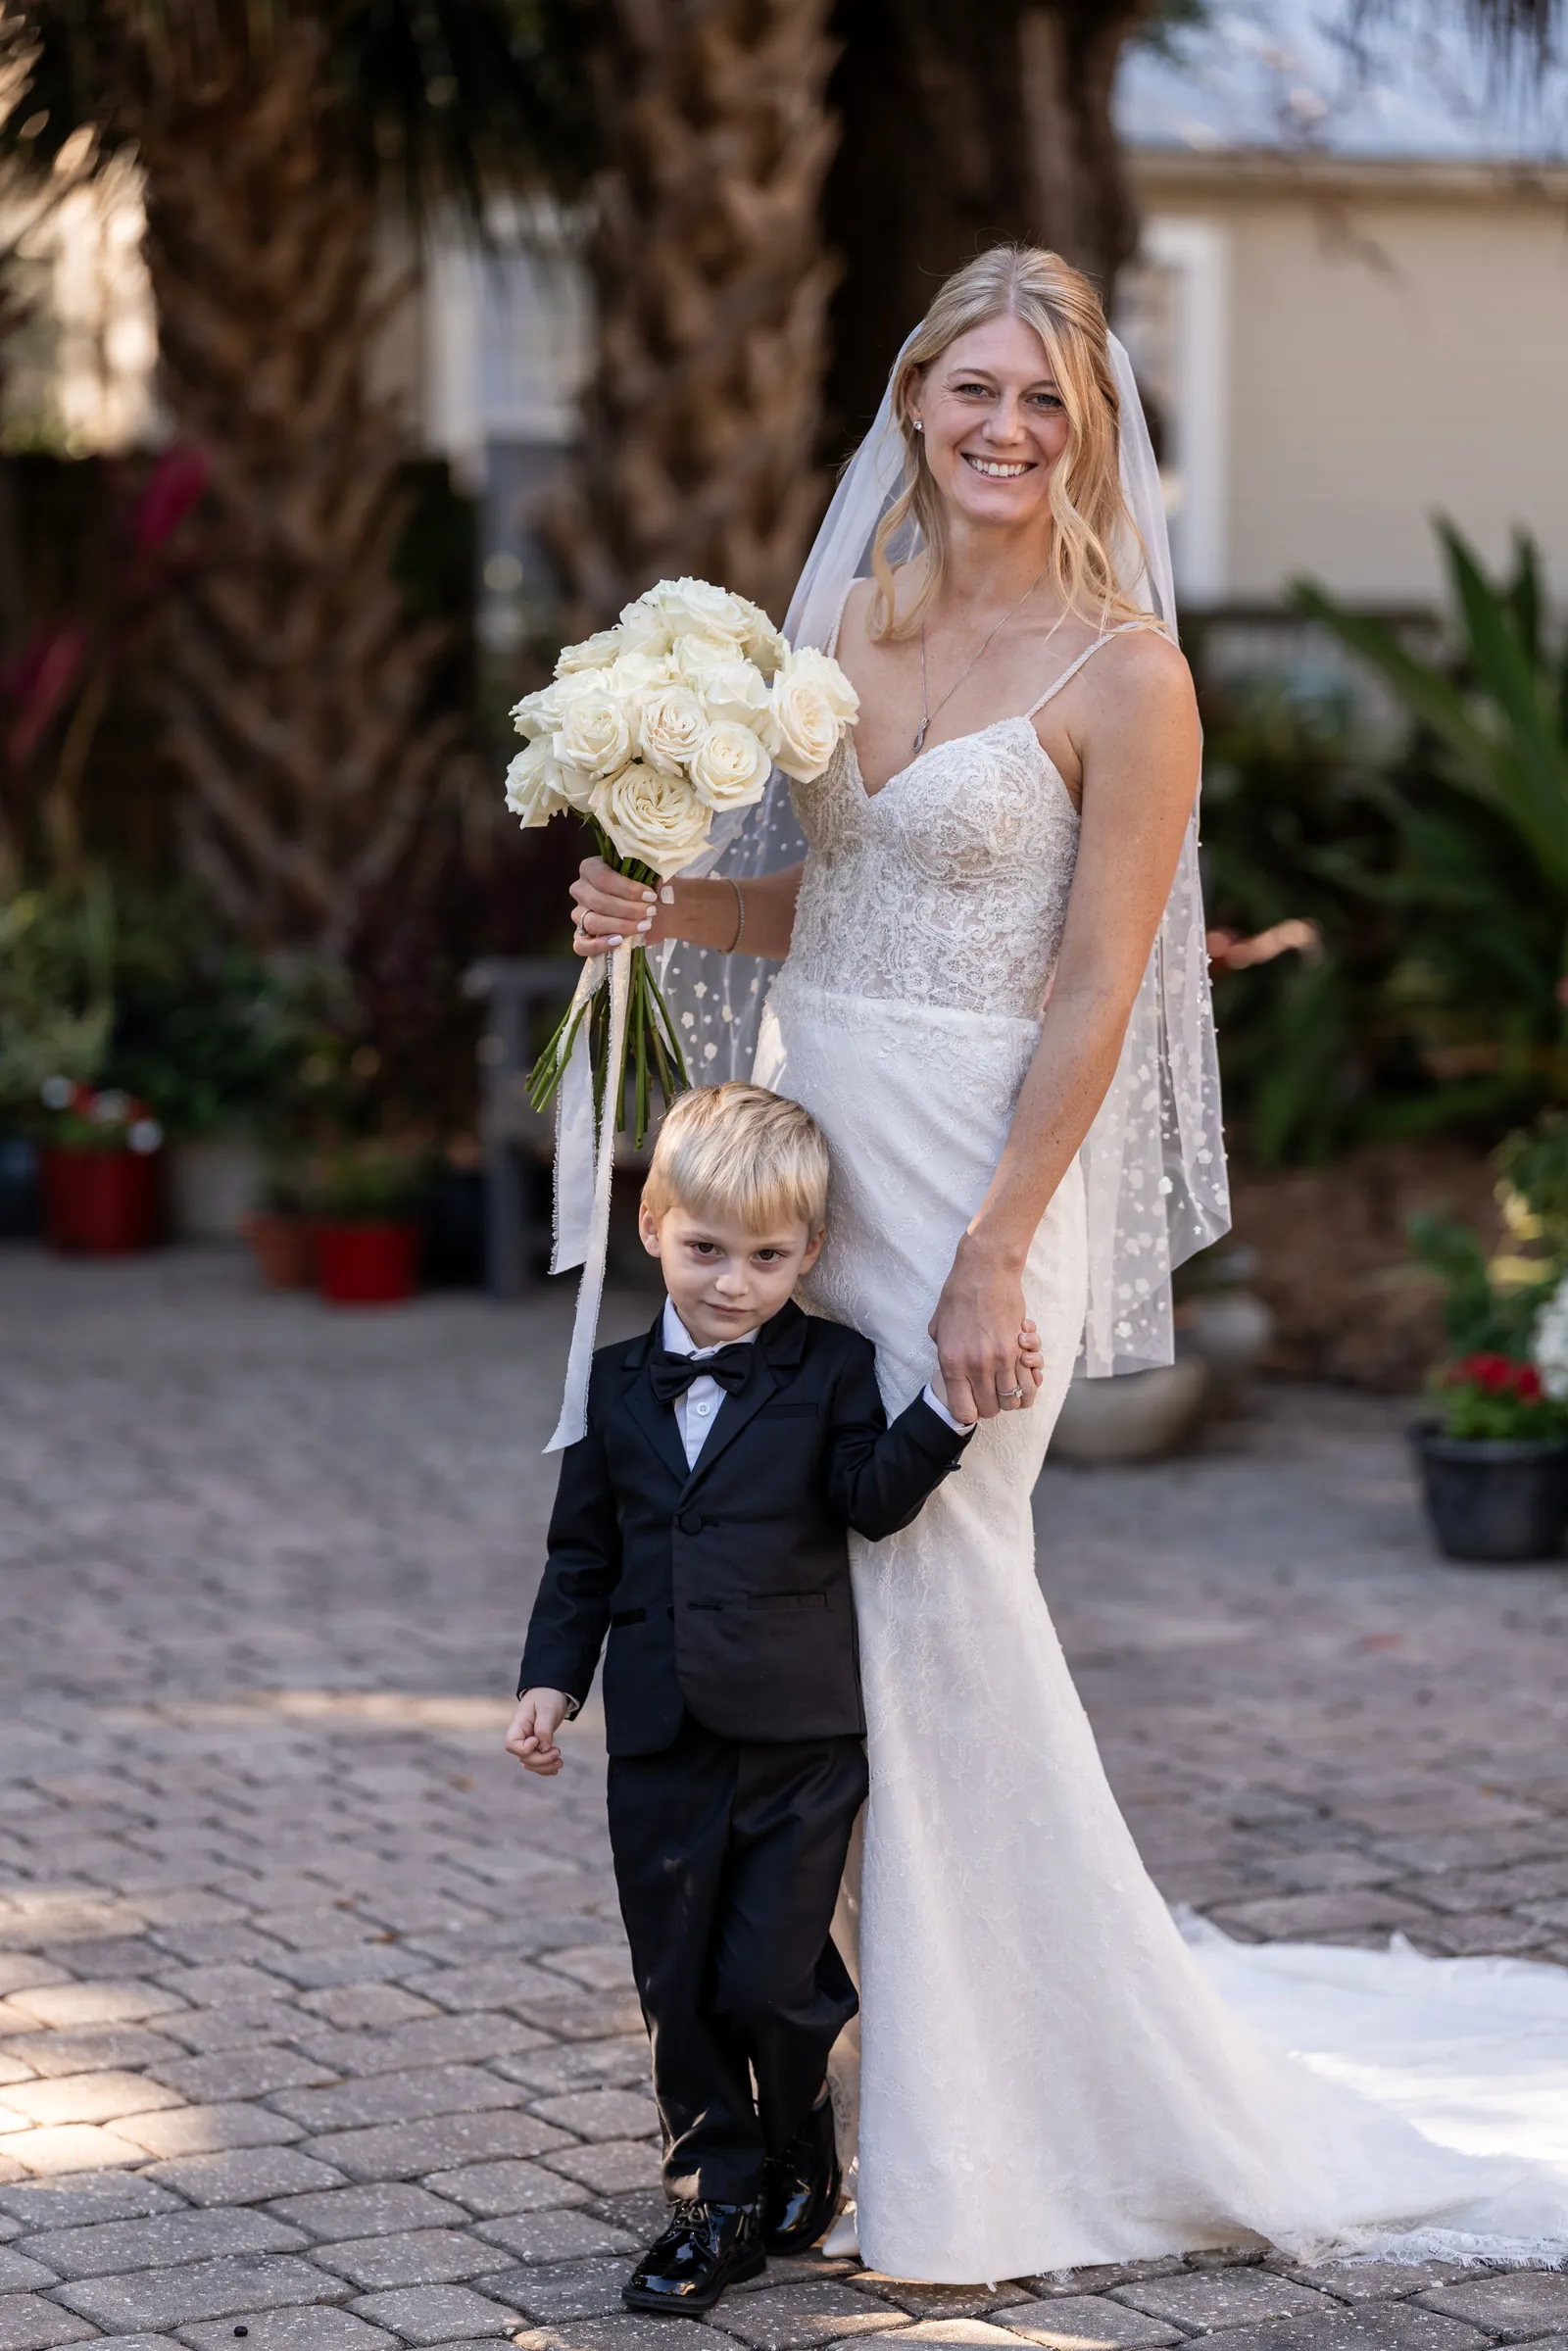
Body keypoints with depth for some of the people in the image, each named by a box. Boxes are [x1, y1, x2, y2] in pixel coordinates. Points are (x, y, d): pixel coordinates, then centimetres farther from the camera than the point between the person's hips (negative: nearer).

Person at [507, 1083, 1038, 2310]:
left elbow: (875, 1499, -14)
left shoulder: (833, 1370, 0)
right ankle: (718, 2197, 21)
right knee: (680, 1987, 8)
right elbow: (583, 1556, 14)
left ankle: (801, 2160, 22)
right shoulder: (618, 1387, 9)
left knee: (768, 1978, -5)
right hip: (662, 1744, 4)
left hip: (802, 1735, -3)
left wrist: (948, 1410, -28)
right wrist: (552, 1677, 5)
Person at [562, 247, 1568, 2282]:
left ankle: (989, 2127, 12)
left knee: (935, 1608, -3)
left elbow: (1096, 997, -12)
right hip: (808, 1138, 7)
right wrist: (668, 910, -1)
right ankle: (882, 2078, 23)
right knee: (818, 1608, 9)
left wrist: (994, 1258, -17)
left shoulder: (1120, 671, -10)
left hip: (977, 1173, -7)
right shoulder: (855, 612, 9)